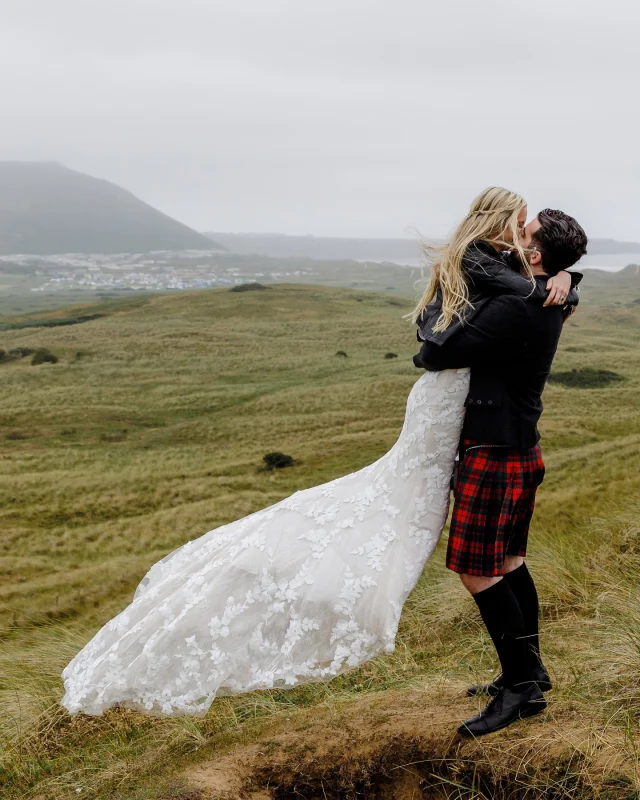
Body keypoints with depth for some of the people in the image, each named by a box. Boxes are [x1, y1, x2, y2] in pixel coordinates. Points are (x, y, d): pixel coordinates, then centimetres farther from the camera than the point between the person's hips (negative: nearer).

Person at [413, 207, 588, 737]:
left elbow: (438, 354, -21)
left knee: (478, 572, -2)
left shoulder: (514, 310, -24)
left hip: (494, 458, -10)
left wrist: (422, 357, 1)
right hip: (521, 452, 10)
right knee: (509, 562, 19)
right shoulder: (549, 304, 6)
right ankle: (529, 669, 30)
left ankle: (522, 685, 5)